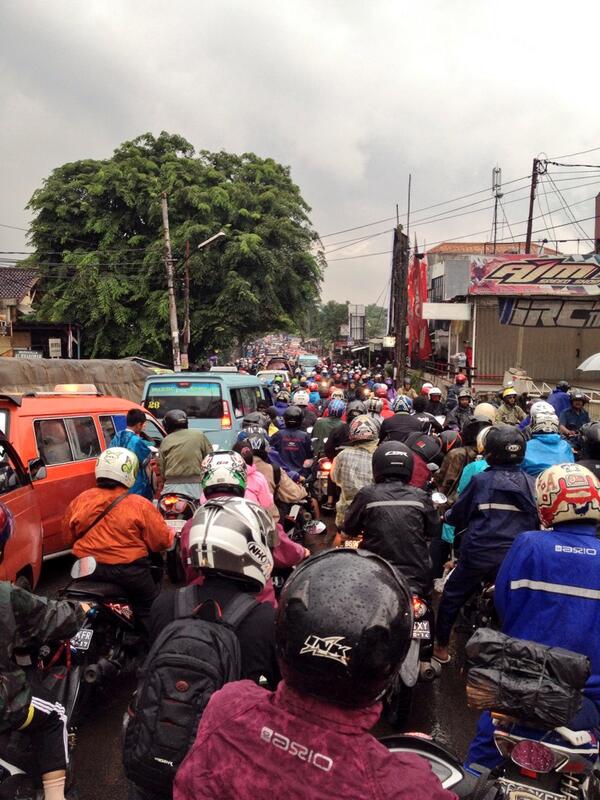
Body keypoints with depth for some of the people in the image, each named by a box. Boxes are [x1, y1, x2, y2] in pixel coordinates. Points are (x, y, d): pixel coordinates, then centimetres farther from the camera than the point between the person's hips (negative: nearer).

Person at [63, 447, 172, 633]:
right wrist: (172, 534, 11)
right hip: (129, 572, -4)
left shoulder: (80, 501, -2)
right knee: (150, 611, 13)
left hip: (88, 570, 4)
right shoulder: (140, 506, -14)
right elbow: (161, 541, -11)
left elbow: (69, 535, 10)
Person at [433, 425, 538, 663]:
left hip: (479, 554, -3)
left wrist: (447, 516, 21)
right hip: (516, 557, 3)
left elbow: (457, 516, 1)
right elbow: (535, 520, 11)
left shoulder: (481, 480, -8)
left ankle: (441, 647, 25)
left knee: (452, 596, 16)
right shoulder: (531, 484, 1)